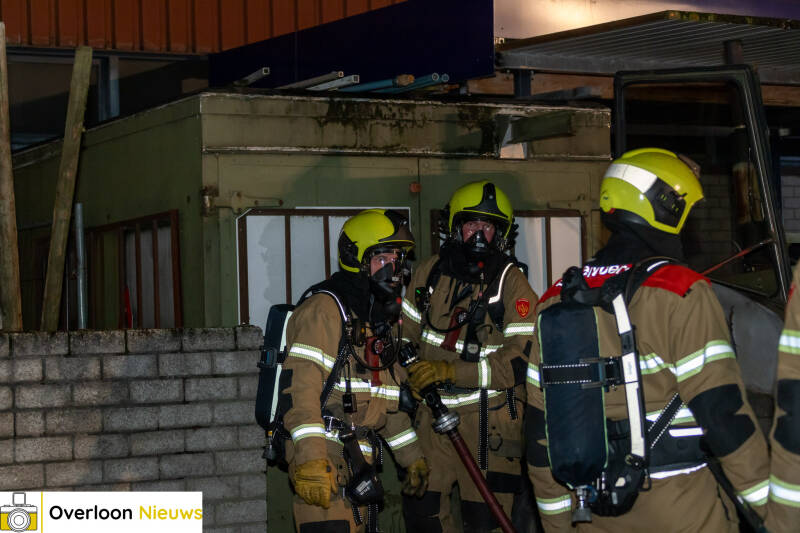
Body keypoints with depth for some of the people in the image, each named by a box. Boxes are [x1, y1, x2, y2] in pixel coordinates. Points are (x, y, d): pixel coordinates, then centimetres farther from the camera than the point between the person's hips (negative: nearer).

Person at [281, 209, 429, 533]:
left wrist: (411, 456, 24)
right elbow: (299, 382, -20)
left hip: (360, 461, 9)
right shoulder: (324, 309, -9)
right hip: (322, 461, -9)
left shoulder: (383, 318, 21)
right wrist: (310, 459, -29)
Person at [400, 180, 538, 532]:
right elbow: (406, 334, 20)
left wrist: (451, 371, -23)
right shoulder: (431, 272, 7)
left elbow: (520, 362, -17)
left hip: (487, 419, -4)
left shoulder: (511, 283, -8)